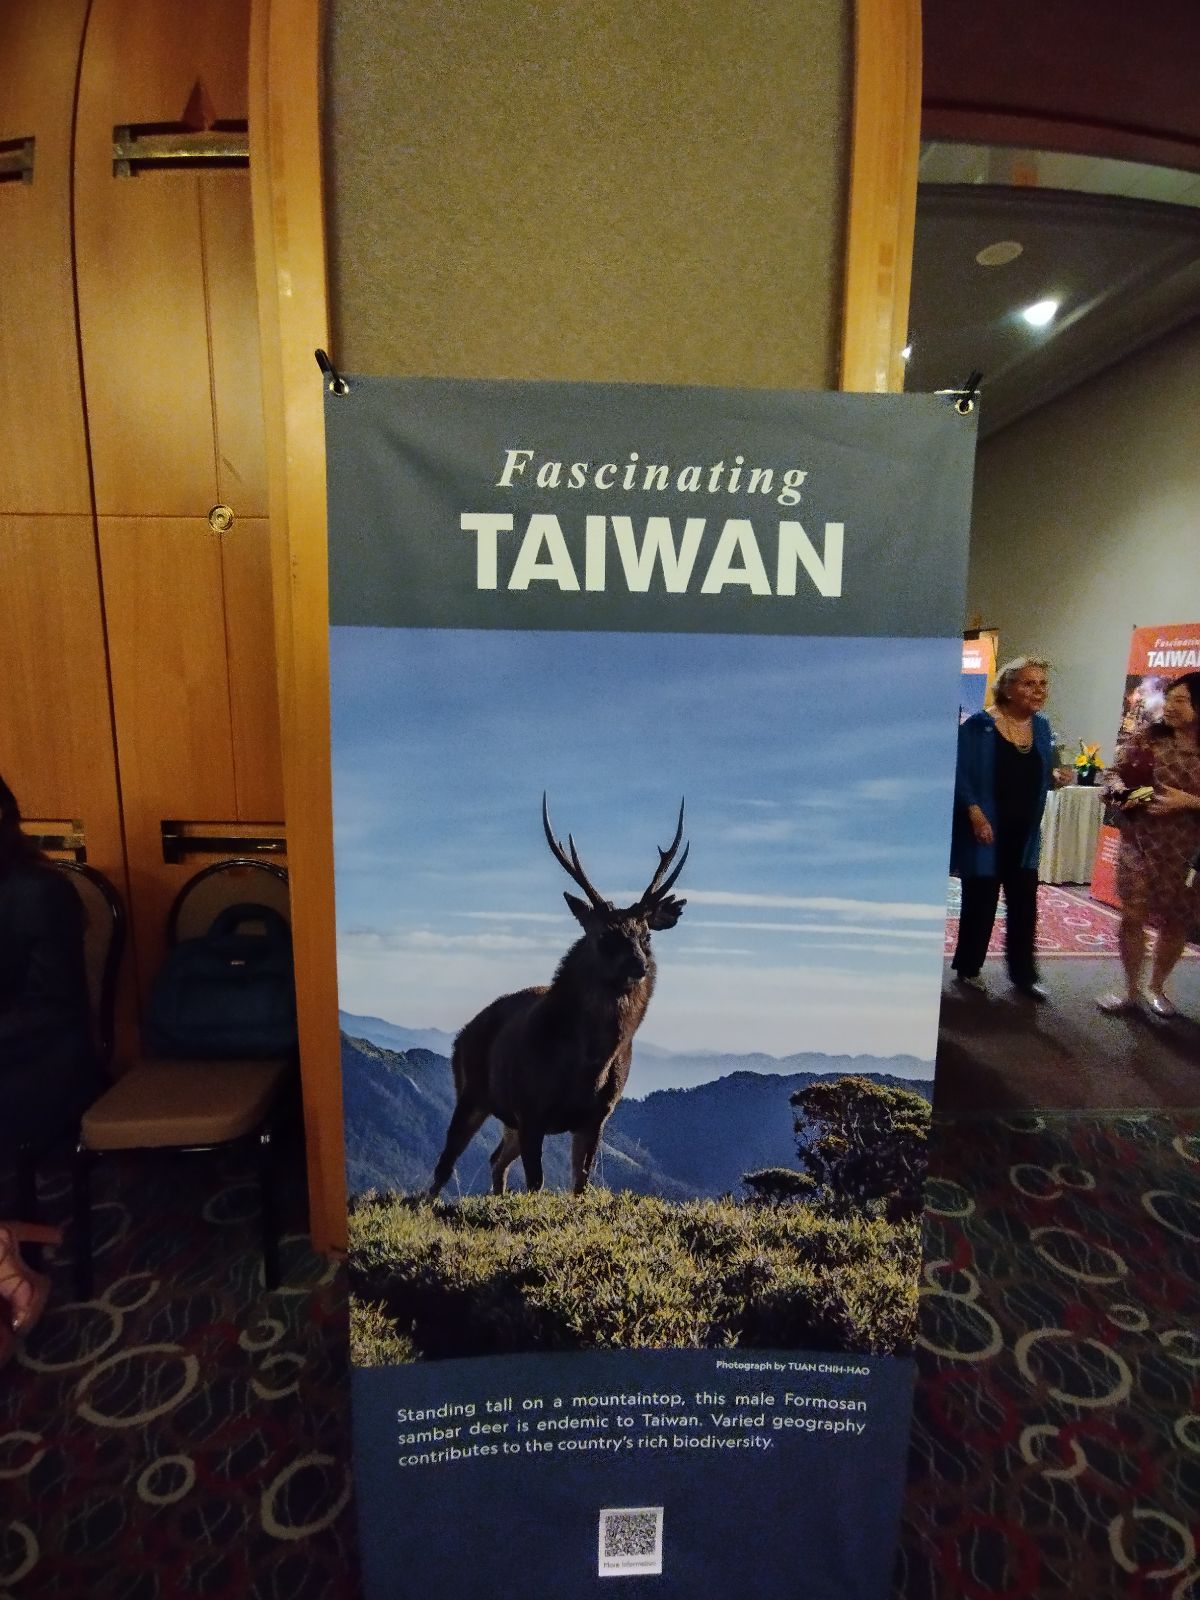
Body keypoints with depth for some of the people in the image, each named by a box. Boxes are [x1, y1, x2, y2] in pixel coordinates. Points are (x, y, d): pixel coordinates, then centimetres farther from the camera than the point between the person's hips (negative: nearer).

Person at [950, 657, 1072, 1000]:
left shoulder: (1041, 728, 8)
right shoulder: (979, 725, -12)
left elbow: (1037, 777, 16)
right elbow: (960, 773, -15)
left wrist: (1055, 777, -5)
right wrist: (974, 811, -23)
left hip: (1024, 833, 6)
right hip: (986, 830, -6)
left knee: (1025, 904, 9)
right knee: (980, 902, 5)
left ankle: (1024, 973, 23)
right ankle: (967, 969, 21)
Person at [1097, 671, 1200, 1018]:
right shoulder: (1146, 739, -1)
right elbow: (1114, 773, 4)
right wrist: (1122, 791, -15)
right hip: (1140, 844, 1)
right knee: (1133, 916, 0)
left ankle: (1156, 987, 34)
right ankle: (1131, 991, 16)